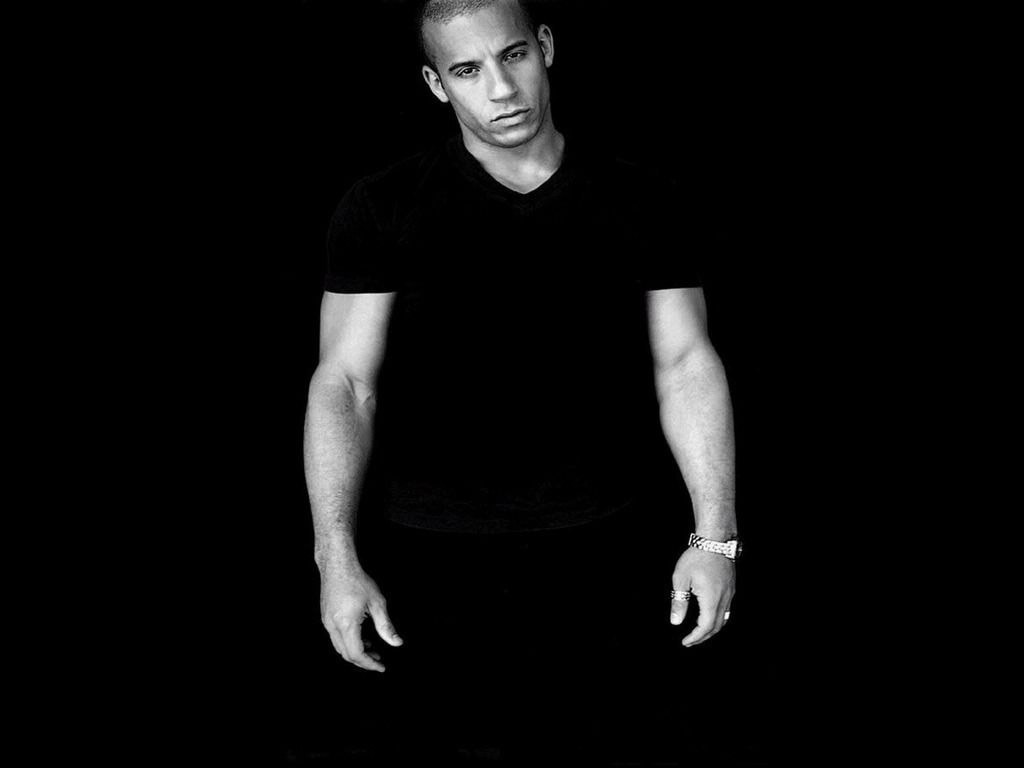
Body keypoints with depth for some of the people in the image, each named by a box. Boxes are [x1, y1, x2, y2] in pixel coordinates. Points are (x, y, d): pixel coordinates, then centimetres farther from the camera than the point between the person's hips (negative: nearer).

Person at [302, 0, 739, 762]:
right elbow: (345, 383, -1)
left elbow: (686, 364, 4)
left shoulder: (643, 202, 5)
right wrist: (338, 558, -9)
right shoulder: (382, 208, 1)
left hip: (602, 556, 1)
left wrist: (716, 538, -3)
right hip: (431, 558, -1)